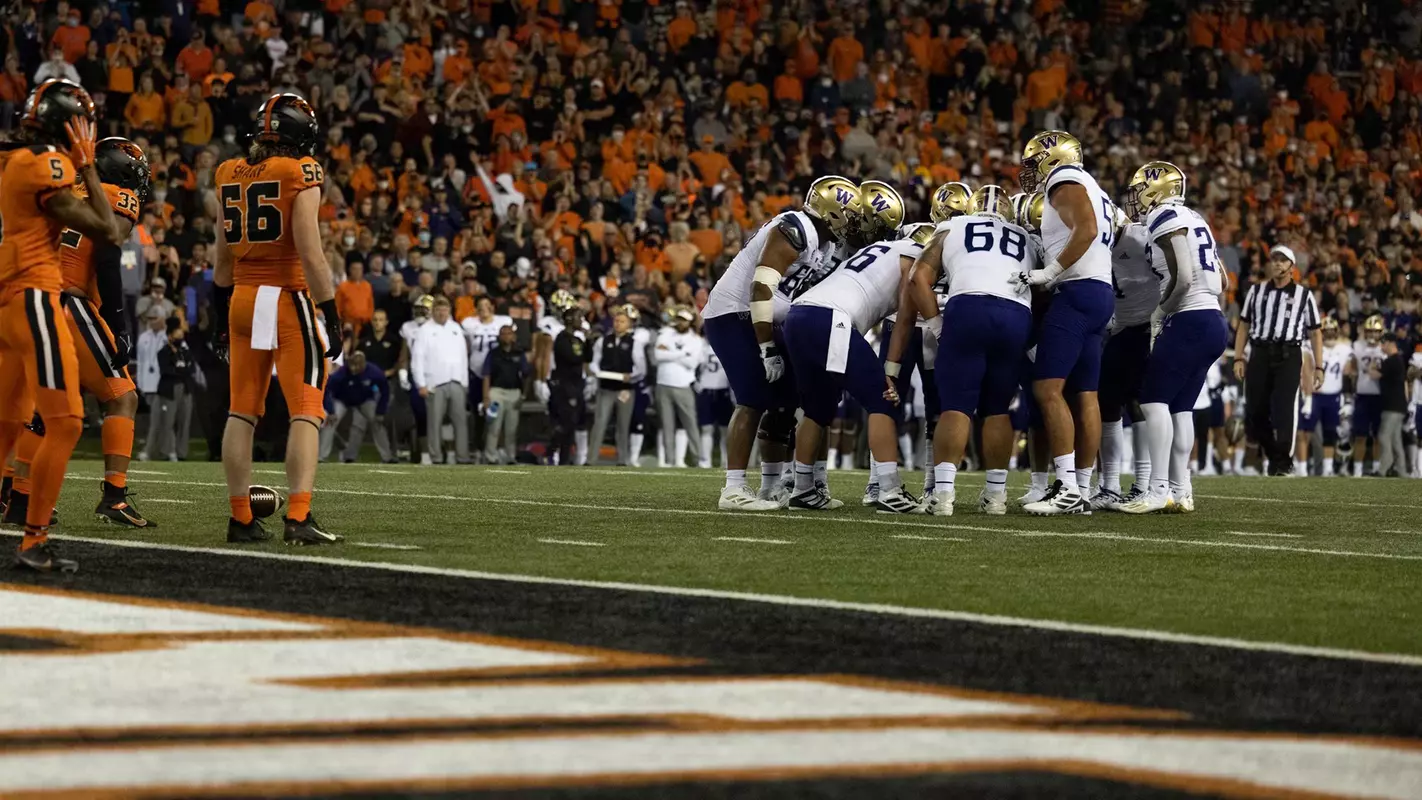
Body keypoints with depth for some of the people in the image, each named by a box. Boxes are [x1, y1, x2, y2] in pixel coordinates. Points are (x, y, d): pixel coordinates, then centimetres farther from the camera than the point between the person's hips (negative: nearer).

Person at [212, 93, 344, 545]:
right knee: (306, 412, -4)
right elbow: (309, 250, -15)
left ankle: (240, 518, 13)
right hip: (289, 297, -6)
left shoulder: (229, 174, 9)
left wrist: (223, 311, 24)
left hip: (243, 298, 6)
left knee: (242, 411, 11)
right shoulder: (301, 173, -9)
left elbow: (224, 256, 16)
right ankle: (298, 518, -14)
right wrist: (330, 312, -11)